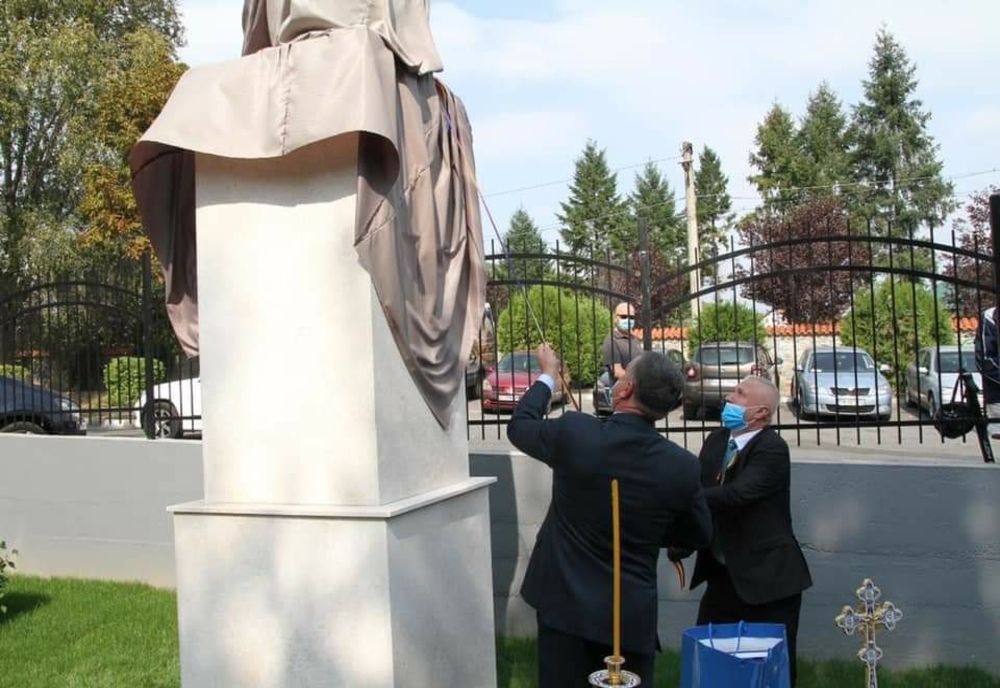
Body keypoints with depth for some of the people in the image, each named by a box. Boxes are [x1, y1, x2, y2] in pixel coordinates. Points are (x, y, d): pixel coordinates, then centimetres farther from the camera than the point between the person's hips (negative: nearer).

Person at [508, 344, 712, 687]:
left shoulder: (574, 431, -16)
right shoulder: (683, 466, -12)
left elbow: (520, 426, 6)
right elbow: (699, 535, 6)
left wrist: (548, 375, 22)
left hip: (565, 605, 0)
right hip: (632, 615, 0)